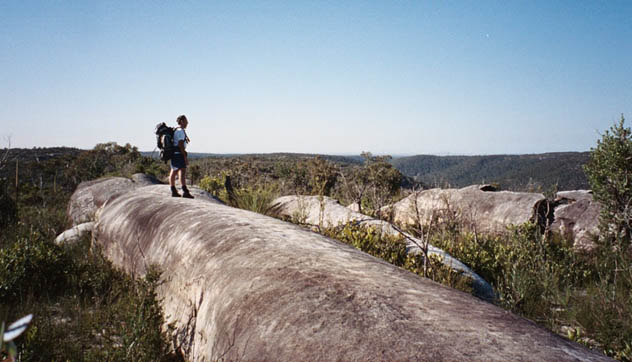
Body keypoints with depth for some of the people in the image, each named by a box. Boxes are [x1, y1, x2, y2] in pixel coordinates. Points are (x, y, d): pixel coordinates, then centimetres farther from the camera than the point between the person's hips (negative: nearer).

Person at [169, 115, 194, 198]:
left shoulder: (176, 130, 19)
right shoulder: (180, 131, -12)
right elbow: (180, 145, -20)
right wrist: (185, 157, -21)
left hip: (174, 154, 11)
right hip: (178, 154, -11)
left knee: (173, 172, 14)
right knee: (182, 172, -19)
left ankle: (174, 191, 22)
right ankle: (185, 192, -29)